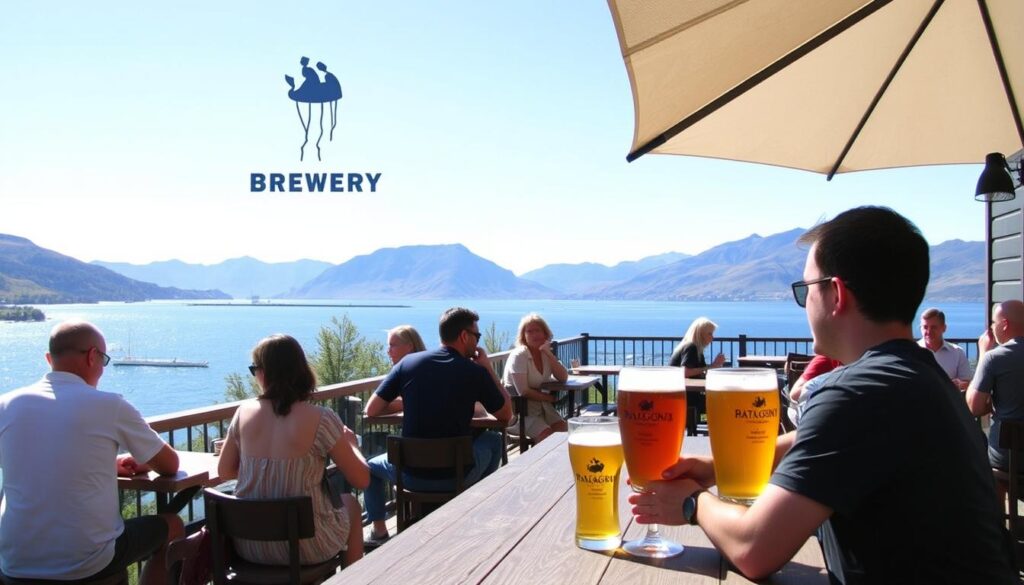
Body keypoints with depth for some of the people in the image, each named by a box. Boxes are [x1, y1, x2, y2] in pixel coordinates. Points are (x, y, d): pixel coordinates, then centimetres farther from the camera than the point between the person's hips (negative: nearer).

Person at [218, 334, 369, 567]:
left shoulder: (244, 412, -5)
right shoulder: (321, 419, -17)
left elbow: (224, 471, 8)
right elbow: (361, 480, -11)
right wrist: (350, 443, 7)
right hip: (304, 547, -4)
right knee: (350, 503, 29)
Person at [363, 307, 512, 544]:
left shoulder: (408, 362, -2)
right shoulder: (476, 371, -6)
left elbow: (371, 411, 2)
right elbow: (506, 415, 7)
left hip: (411, 475, 1)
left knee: (371, 465, 34)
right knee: (494, 440, 30)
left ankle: (379, 532, 26)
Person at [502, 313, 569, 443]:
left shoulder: (546, 353, 9)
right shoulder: (518, 356, -12)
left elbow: (563, 378, -5)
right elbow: (523, 392, -17)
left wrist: (549, 354, -13)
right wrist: (549, 398, -9)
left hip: (541, 405, 6)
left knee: (564, 429, -18)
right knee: (547, 436, -26)